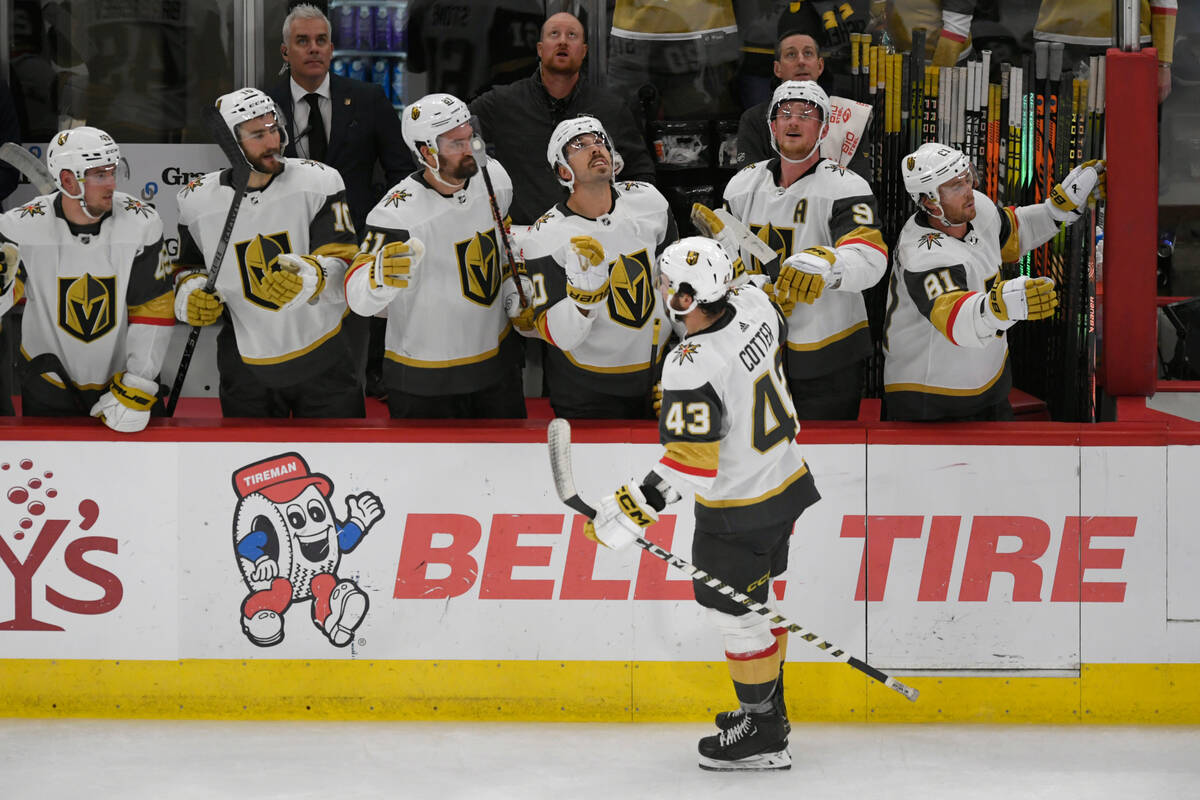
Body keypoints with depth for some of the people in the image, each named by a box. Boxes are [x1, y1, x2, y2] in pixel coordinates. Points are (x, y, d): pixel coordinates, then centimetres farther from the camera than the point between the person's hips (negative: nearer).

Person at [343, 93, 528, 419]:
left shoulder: (494, 176, -5)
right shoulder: (399, 213, -27)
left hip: (497, 353, 6)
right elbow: (358, 299, -32)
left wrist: (511, 282, 6)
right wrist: (384, 273, -52)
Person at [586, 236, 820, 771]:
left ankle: (763, 737, 16)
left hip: (738, 513, -9)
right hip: (788, 481, 9)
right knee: (759, 599, 22)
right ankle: (768, 708, 36)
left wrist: (634, 511, -25)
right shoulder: (753, 305, -9)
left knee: (735, 615, 6)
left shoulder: (692, 370, -31)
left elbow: (689, 464, -29)